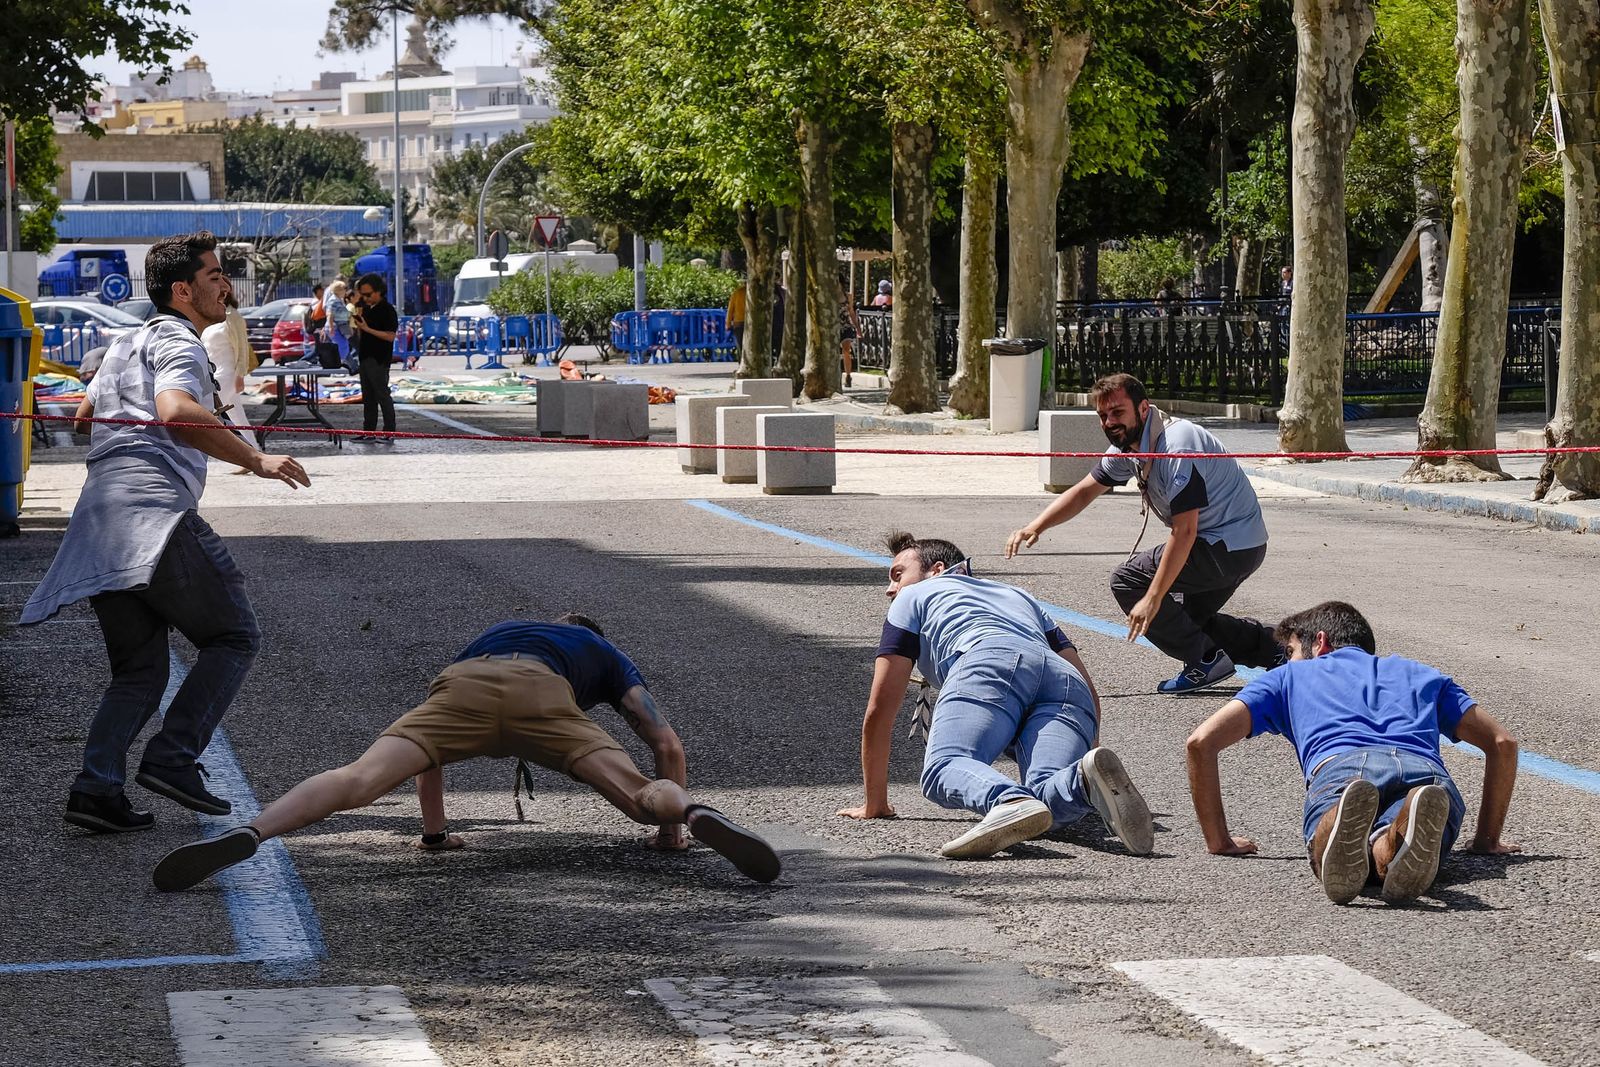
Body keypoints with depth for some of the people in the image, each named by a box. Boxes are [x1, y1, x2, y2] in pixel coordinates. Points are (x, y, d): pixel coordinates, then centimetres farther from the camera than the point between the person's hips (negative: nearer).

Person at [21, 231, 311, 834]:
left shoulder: (128, 345, 30)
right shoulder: (178, 343, 1)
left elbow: (83, 416, 43)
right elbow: (175, 412, -20)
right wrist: (255, 461, -20)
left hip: (96, 523, 9)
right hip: (153, 510, -9)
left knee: (140, 670, 12)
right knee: (233, 636, 1)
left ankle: (96, 788, -4)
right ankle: (174, 759, -10)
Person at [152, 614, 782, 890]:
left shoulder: (496, 632, 50)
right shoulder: (606, 656, 41)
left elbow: (431, 734, 51)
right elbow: (667, 744, 32)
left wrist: (434, 829, 58)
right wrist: (671, 825, 46)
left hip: (464, 684, 2)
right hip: (541, 693, -2)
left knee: (358, 780, -14)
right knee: (643, 795, -4)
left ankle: (246, 836, -35)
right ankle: (696, 817, -38)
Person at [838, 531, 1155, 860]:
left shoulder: (915, 596, 33)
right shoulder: (1018, 595, 46)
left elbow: (879, 710, 27)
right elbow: (1087, 687, 40)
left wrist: (874, 805, 34)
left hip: (990, 663, -4)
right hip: (1065, 680, 4)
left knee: (944, 768, -25)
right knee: (1049, 795, -15)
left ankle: (1011, 802, -59)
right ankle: (1088, 778, -51)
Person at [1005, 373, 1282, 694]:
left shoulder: (1176, 446, -25)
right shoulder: (1128, 446, 4)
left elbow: (1184, 531, -27)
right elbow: (1084, 491, 12)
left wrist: (1153, 598, -27)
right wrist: (1035, 527, -4)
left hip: (1234, 546, -10)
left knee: (1127, 581, -11)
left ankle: (1205, 660, -7)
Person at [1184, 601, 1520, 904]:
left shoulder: (1289, 676, 38)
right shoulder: (1418, 674, 44)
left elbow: (1202, 741, 25)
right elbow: (1502, 742, 36)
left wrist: (1219, 840, 32)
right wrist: (1488, 838, 41)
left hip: (1339, 765, -1)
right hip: (1427, 772, 1)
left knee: (1334, 864, -27)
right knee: (1387, 854, -27)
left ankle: (1345, 830, -63)